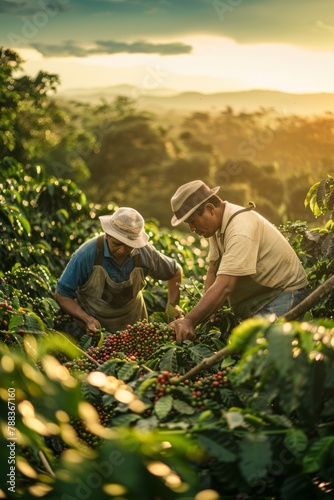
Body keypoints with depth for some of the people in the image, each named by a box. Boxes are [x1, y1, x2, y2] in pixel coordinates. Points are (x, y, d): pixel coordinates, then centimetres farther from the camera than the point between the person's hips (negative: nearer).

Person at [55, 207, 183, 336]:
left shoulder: (146, 254, -13)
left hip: (131, 326, 2)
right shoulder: (87, 254, -22)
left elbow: (175, 272, 9)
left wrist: (172, 305, -1)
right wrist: (87, 319, -25)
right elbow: (61, 295, -12)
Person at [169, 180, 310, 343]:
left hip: (284, 294, -9)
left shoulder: (241, 229, -27)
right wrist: (207, 314, -7)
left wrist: (190, 321, -39)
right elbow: (213, 273, 6)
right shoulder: (217, 223, 3)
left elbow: (224, 286, -35)